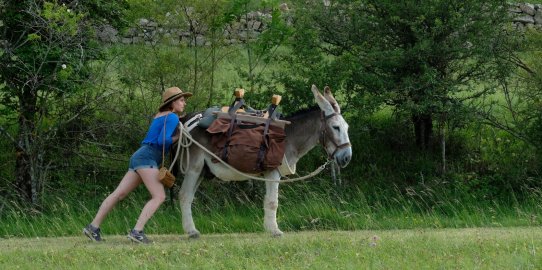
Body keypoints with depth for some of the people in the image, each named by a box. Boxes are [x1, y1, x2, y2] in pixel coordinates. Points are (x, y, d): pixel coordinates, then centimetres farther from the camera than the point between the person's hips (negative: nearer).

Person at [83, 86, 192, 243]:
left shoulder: (160, 116, 22)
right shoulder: (172, 118, -6)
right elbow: (162, 141, -18)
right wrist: (178, 137, -2)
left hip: (139, 157, 10)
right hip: (147, 157, -10)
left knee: (119, 194, 7)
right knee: (159, 196, -17)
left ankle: (93, 227, 6)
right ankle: (137, 231, -28)